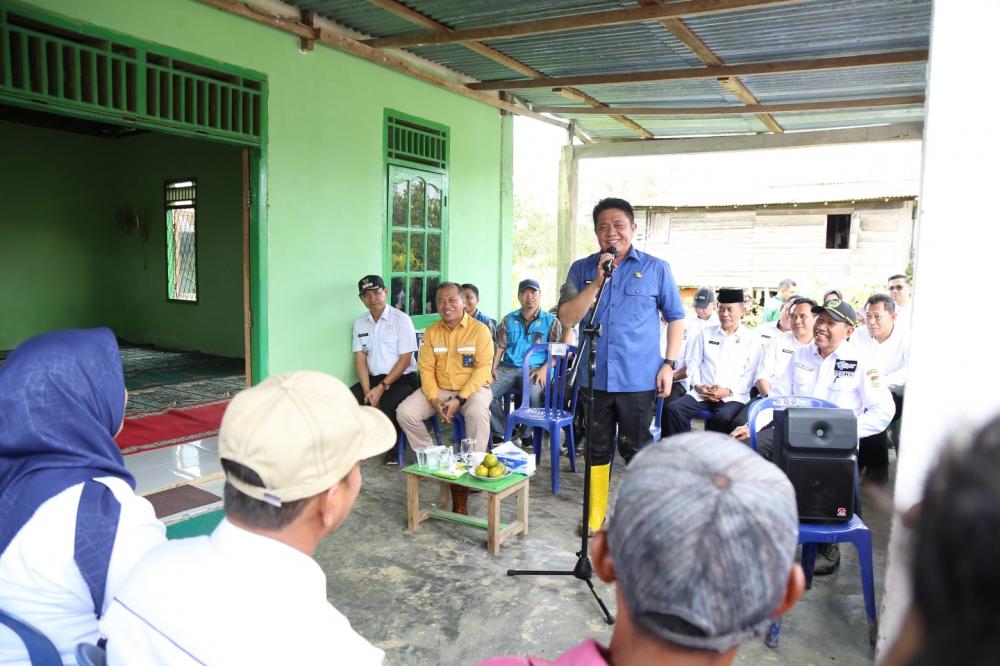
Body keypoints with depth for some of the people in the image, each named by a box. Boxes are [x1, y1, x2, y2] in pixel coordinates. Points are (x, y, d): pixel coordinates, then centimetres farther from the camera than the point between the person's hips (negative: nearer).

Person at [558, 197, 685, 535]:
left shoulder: (655, 269, 2)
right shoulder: (582, 269, 5)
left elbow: (675, 317, 5)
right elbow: (567, 317, -5)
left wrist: (670, 364, -3)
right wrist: (597, 281, -15)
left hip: (638, 379, -2)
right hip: (594, 378, 2)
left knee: (636, 448, 8)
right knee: (597, 449, 14)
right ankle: (595, 517, 29)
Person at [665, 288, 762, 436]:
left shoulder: (751, 340, 7)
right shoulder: (706, 333, 16)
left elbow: (749, 375, 1)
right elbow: (693, 362, 13)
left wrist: (728, 391, -13)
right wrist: (697, 385, -4)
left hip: (733, 397, -3)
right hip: (701, 393, 3)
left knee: (723, 418, -36)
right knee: (674, 409, -24)